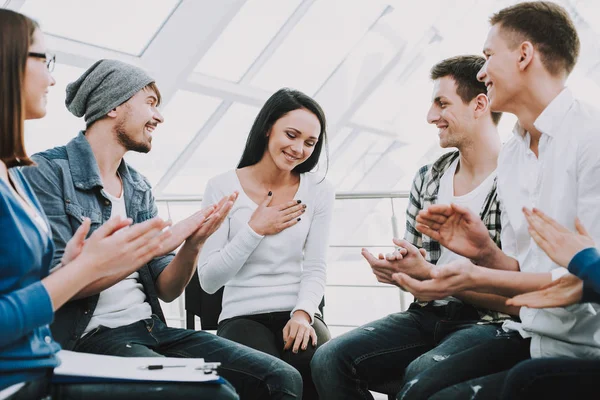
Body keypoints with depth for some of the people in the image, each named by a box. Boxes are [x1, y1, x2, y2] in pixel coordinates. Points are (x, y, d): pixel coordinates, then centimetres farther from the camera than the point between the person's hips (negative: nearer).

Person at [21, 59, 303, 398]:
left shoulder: (140, 188, 15)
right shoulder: (47, 172, -5)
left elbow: (167, 290, 11)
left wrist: (193, 245, -9)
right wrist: (156, 244, -14)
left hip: (152, 330, 6)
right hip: (90, 336, -6)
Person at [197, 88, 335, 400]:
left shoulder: (319, 191, 7)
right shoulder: (222, 189, 0)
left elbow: (315, 269, 2)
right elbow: (208, 280, -3)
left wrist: (302, 314, -17)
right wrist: (255, 231, -9)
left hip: (298, 315, 2)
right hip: (243, 317, -2)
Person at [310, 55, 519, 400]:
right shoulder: (426, 180, 10)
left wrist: (430, 275, -18)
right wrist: (393, 269, -8)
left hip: (490, 324, -6)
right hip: (428, 316, 6)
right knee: (330, 359, -15)